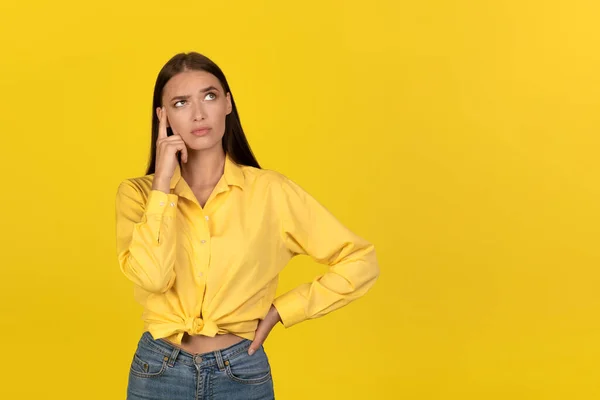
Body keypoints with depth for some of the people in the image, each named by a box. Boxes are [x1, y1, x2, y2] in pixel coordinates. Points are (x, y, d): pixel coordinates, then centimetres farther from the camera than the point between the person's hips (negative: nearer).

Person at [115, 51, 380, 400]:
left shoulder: (269, 190, -7)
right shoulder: (138, 193, -3)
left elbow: (361, 262, -5)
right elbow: (152, 276, -21)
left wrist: (280, 311, -6)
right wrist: (163, 183, -17)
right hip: (158, 372, 1)